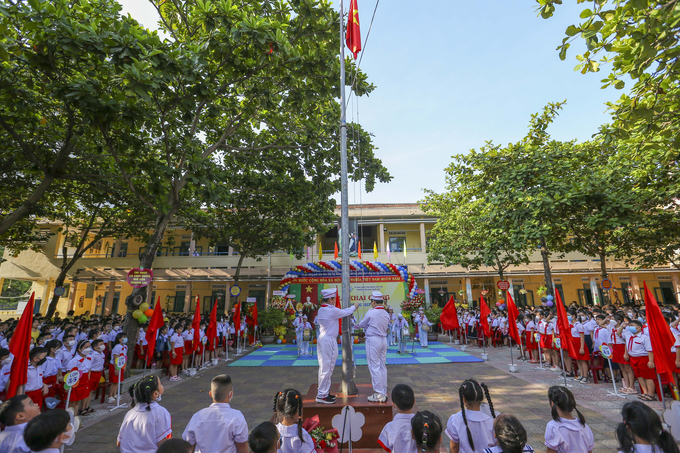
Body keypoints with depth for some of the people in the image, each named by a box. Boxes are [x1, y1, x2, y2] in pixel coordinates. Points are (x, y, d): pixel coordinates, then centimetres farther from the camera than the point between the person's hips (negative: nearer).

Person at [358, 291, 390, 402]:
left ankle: (378, 394, 3)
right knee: (382, 366, 14)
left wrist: (359, 325, 22)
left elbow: (362, 324, -2)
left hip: (373, 340, -7)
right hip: (384, 339, 7)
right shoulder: (386, 314, 5)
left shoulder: (371, 312, -14)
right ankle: (384, 392, 21)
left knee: (374, 367, -1)